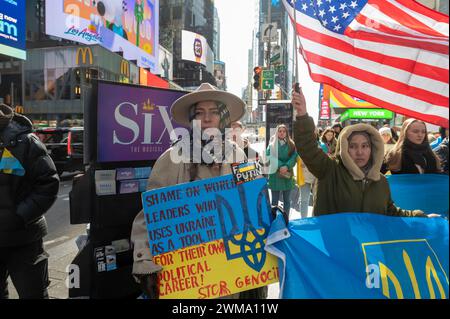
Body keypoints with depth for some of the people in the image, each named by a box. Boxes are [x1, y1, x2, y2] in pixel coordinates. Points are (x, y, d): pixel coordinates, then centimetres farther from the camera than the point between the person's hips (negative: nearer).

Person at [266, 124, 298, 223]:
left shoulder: (291, 144, 8)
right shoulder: (272, 144, 3)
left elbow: (294, 157, -4)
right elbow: (269, 157, -9)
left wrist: (287, 166, -19)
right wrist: (280, 166, -19)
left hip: (288, 175, 2)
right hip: (275, 175, -2)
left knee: (287, 200, 11)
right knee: (275, 200, 2)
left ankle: (286, 220, 21)